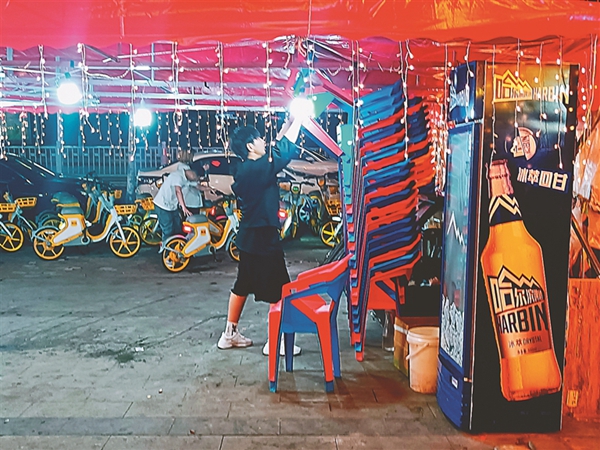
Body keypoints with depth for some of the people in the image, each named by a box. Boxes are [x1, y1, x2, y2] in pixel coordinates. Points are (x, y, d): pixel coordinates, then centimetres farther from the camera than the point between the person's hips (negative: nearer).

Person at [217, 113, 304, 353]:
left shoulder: (242, 168, 6)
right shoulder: (259, 169, -20)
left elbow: (275, 150, 16)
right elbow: (285, 151, -17)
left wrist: (287, 124, 14)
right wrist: (297, 121, -6)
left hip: (248, 237, 9)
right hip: (264, 238, -9)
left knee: (242, 285, 17)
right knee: (280, 290, 1)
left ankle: (230, 334, 26)